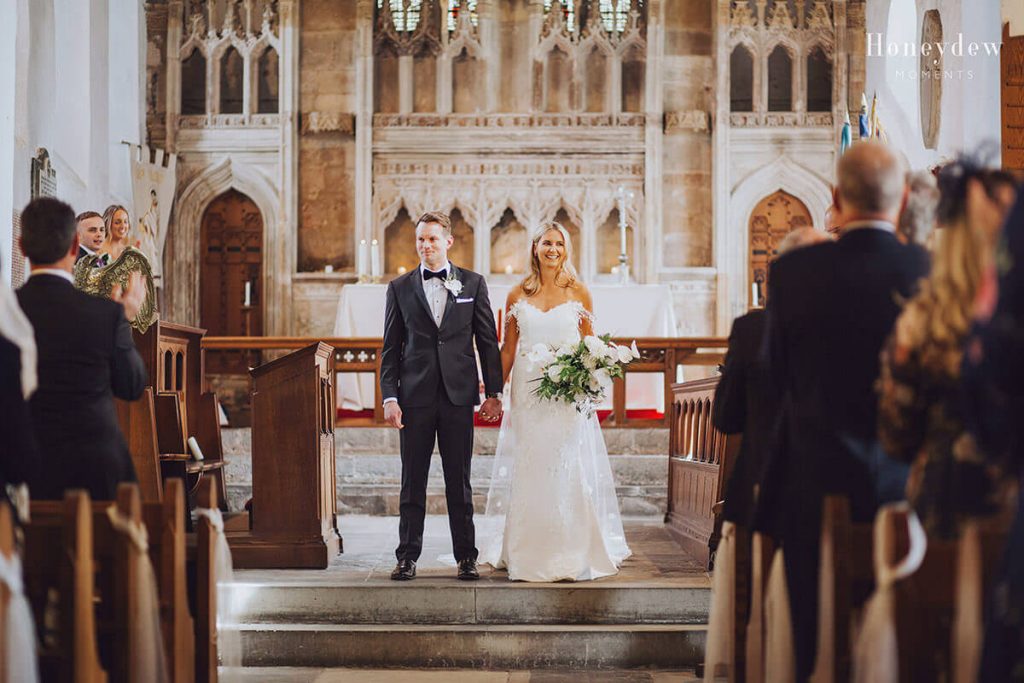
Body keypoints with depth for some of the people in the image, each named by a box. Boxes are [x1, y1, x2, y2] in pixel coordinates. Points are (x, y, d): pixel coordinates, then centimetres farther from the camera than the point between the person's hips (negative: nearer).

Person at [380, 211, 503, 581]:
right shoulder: (400, 287, 7)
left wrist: (493, 392, 1)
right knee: (412, 482, 5)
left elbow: (488, 340, 6)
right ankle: (407, 557, 12)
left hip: (458, 394, 0)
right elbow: (391, 348, 6)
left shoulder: (473, 283, 6)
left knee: (459, 483, 5)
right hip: (415, 396, 0)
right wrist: (389, 397, -3)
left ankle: (466, 557, 12)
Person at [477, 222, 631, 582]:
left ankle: (572, 556, 5)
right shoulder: (518, 295, 7)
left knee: (568, 471, -3)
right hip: (527, 395, 1)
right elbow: (508, 349, 10)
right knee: (528, 472, 4)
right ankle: (526, 555, 13)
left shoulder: (578, 293, 4)